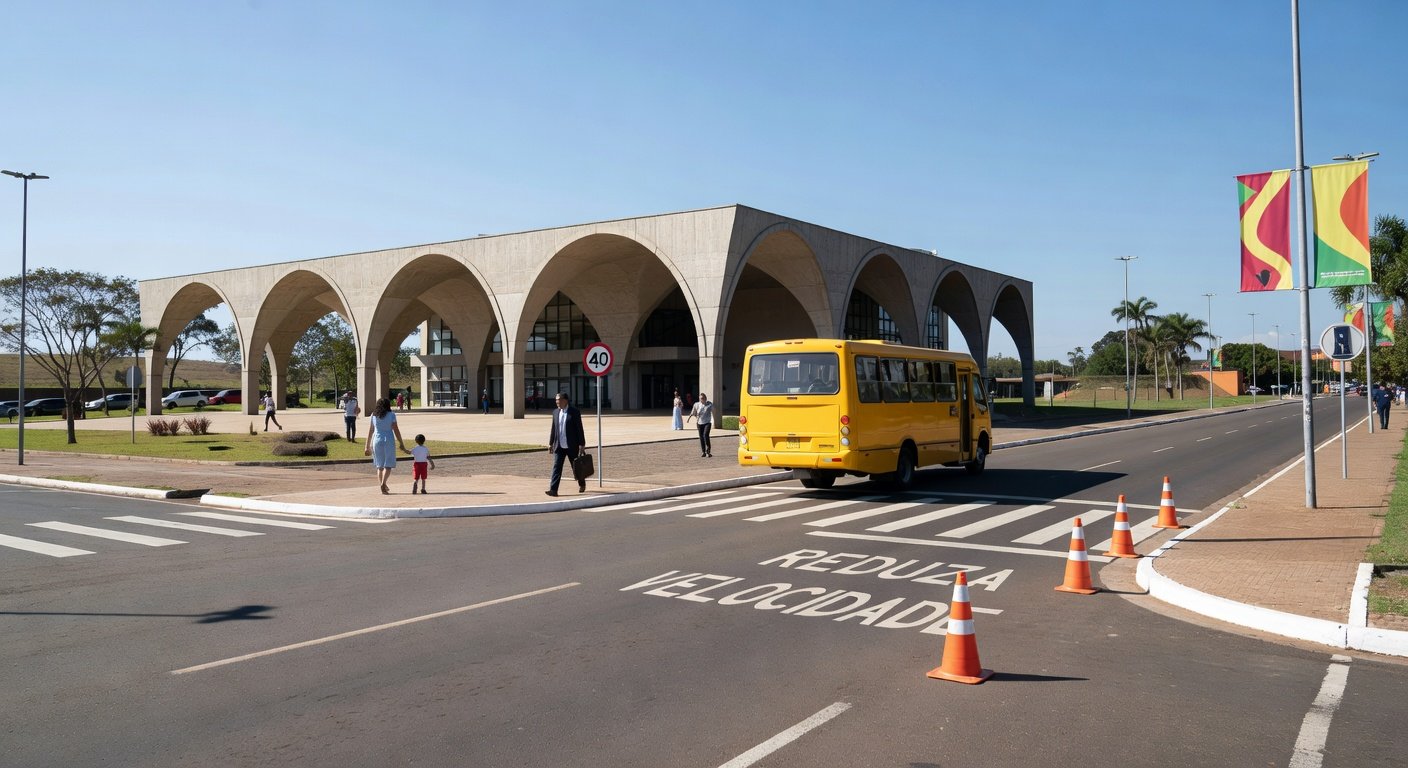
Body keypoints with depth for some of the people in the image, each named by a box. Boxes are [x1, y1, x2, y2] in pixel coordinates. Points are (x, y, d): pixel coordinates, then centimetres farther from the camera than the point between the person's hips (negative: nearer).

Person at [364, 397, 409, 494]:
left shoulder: (373, 415, 6)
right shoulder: (391, 415, -3)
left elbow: (370, 432, 8)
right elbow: (396, 430, -5)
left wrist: (367, 446, 14)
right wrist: (401, 444, 1)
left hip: (377, 440, 3)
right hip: (389, 440, -3)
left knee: (379, 465, 13)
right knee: (388, 465, -1)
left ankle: (384, 486, 14)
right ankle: (383, 483, -22)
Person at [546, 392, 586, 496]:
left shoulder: (575, 412, -8)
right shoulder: (555, 412, 8)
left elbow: (579, 429, -8)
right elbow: (553, 429, 14)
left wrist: (582, 444, -10)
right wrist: (551, 443, 11)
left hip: (572, 446, -4)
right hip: (559, 446, 4)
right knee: (556, 467, -7)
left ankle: (582, 484, 35)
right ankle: (553, 490, -13)